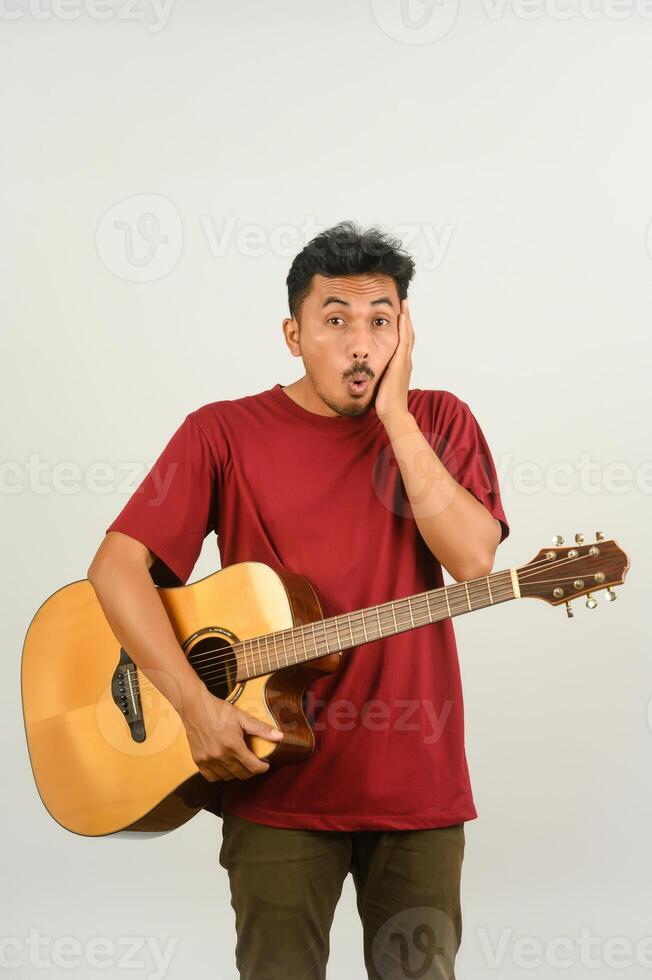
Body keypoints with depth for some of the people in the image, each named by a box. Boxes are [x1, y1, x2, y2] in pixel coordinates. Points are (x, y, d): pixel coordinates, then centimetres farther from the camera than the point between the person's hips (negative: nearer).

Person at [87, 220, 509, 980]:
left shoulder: (438, 423, 4)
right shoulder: (225, 432, -2)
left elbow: (471, 558, -12)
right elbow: (117, 565, -9)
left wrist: (394, 415, -13)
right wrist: (195, 704, -18)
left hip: (416, 781, 2)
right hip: (278, 782, -2)